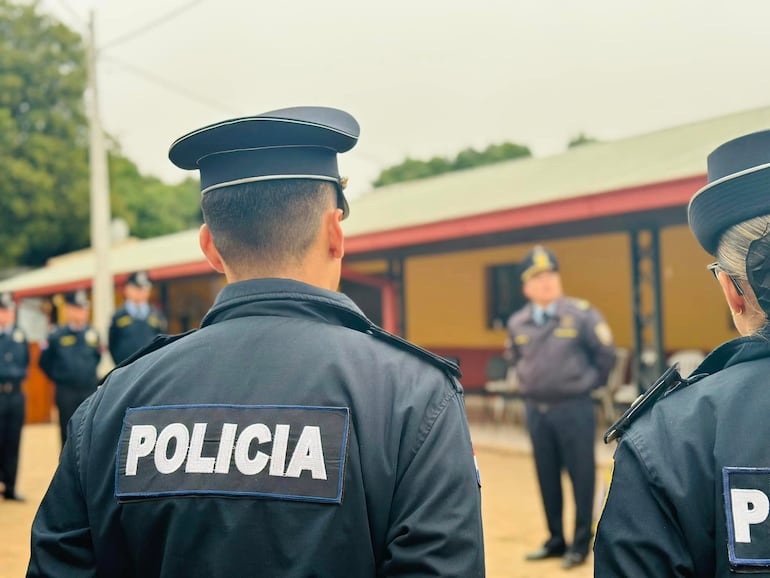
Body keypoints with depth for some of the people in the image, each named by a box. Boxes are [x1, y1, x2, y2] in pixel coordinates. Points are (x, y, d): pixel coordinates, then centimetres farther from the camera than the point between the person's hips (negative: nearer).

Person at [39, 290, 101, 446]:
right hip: (66, 394, -2)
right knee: (69, 435, 6)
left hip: (90, 393, 2)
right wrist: (59, 378, 10)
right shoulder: (56, 336, -6)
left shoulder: (93, 334, 0)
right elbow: (44, 363, 5)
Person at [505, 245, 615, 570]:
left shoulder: (581, 314, -10)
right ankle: (556, 540, 25)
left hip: (573, 409, -4)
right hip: (535, 409, 4)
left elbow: (605, 353, 0)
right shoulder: (517, 323, 2)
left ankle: (580, 544, 14)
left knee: (581, 477, 3)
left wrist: (586, 383, 5)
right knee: (547, 479, 12)